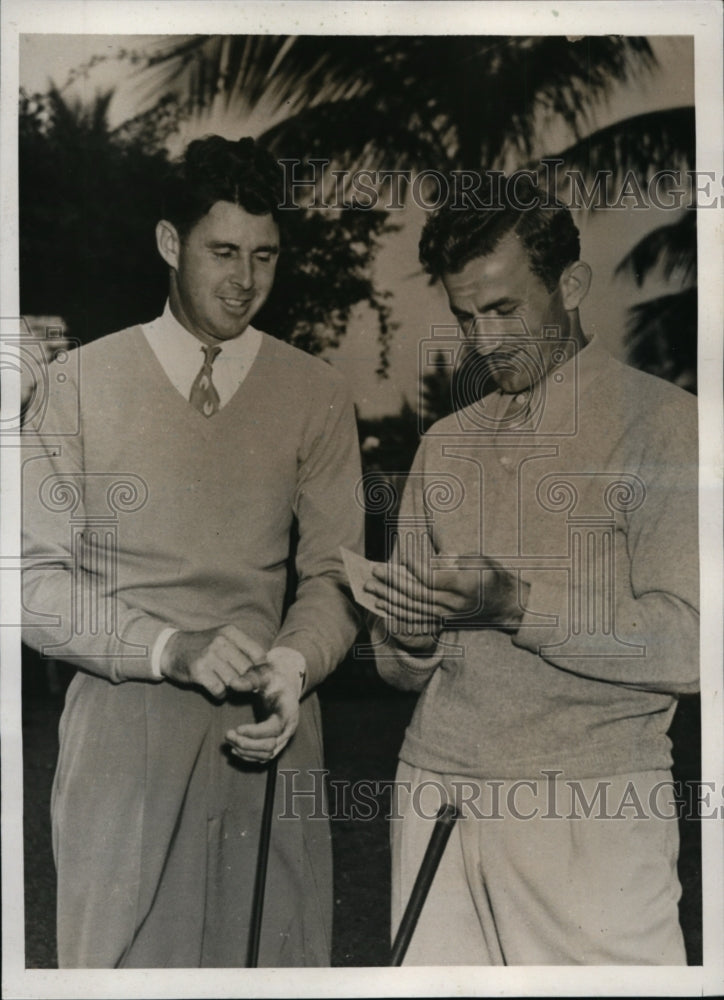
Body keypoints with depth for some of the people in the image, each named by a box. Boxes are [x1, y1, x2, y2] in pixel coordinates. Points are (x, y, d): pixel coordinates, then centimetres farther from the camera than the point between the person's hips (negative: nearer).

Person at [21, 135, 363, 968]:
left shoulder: (316, 394, 7)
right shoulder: (83, 382, 2)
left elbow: (333, 574, 5)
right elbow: (37, 580, -2)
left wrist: (292, 665, -16)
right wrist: (172, 648, -16)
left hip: (266, 732, 2)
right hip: (122, 733, -1)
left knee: (275, 950, 4)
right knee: (117, 959, 3)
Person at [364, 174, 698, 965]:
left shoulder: (659, 424, -1)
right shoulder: (447, 444, 15)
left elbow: (686, 644, -11)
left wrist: (516, 604, -19)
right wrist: (405, 636, -7)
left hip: (589, 806, -4)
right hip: (438, 788, 4)